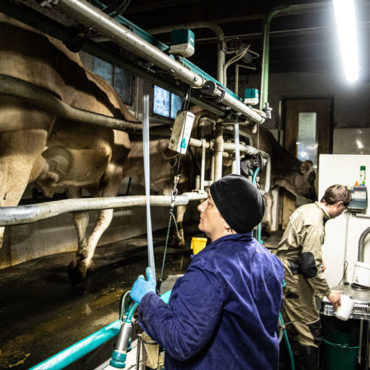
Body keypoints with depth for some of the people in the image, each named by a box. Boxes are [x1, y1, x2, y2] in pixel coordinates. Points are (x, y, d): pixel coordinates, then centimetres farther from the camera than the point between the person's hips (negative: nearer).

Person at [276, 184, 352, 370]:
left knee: (288, 323, 21)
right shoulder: (315, 225, -25)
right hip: (293, 276, -10)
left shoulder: (306, 208, 6)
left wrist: (317, 258, 28)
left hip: (283, 268, 10)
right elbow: (310, 267, -25)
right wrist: (328, 293, -14)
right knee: (311, 327, 1)